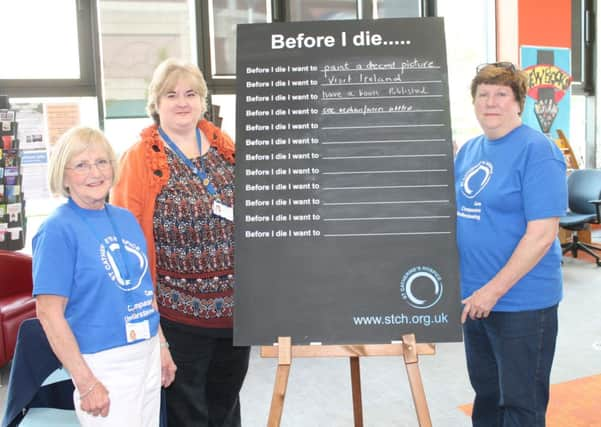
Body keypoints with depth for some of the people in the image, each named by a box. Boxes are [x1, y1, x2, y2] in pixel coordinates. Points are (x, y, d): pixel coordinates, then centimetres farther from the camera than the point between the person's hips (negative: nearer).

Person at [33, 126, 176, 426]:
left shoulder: (126, 218, 6)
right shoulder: (58, 229, -13)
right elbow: (49, 312, -16)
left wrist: (162, 346, 13)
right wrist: (85, 382, -18)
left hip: (148, 355, 7)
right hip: (103, 364, -6)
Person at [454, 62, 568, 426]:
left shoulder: (537, 150, -13)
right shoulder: (469, 150, 9)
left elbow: (542, 235, -19)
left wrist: (494, 290, -20)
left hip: (522, 302, -7)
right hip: (475, 297, 7)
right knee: (486, 392, 20)